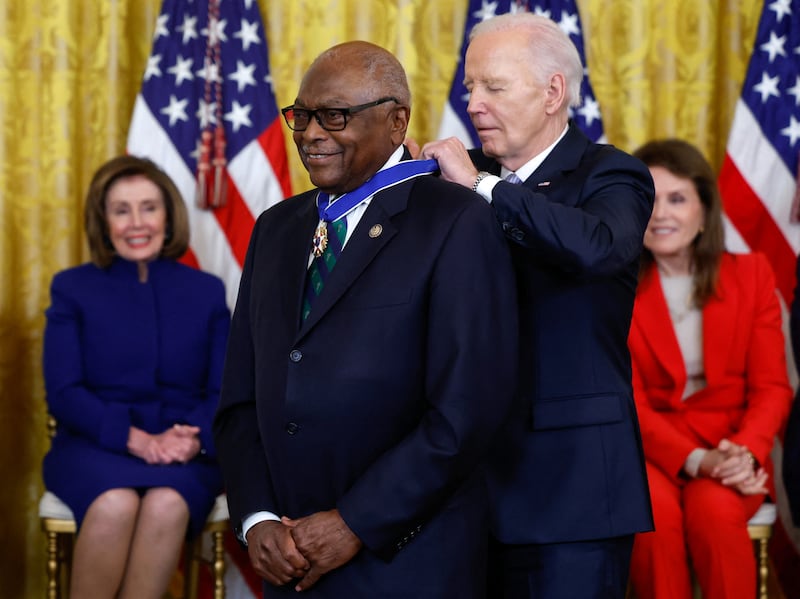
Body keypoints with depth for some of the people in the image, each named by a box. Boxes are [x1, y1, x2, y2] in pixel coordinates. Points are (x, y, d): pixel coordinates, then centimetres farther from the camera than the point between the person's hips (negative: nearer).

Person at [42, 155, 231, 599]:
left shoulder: (206, 292, 14)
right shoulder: (72, 289, 9)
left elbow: (224, 392, 6)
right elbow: (63, 393, -1)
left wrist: (195, 440, -17)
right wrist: (136, 440, -16)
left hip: (185, 455, 1)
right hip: (94, 446, -1)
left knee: (167, 504, -34)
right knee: (115, 503, -35)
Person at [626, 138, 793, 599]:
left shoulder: (751, 275, 4)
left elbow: (772, 387, 2)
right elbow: (628, 402, -4)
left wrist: (745, 452, -19)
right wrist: (695, 460, -21)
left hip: (734, 447, 1)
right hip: (650, 448, 0)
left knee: (713, 510, -33)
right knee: (654, 511, -34)